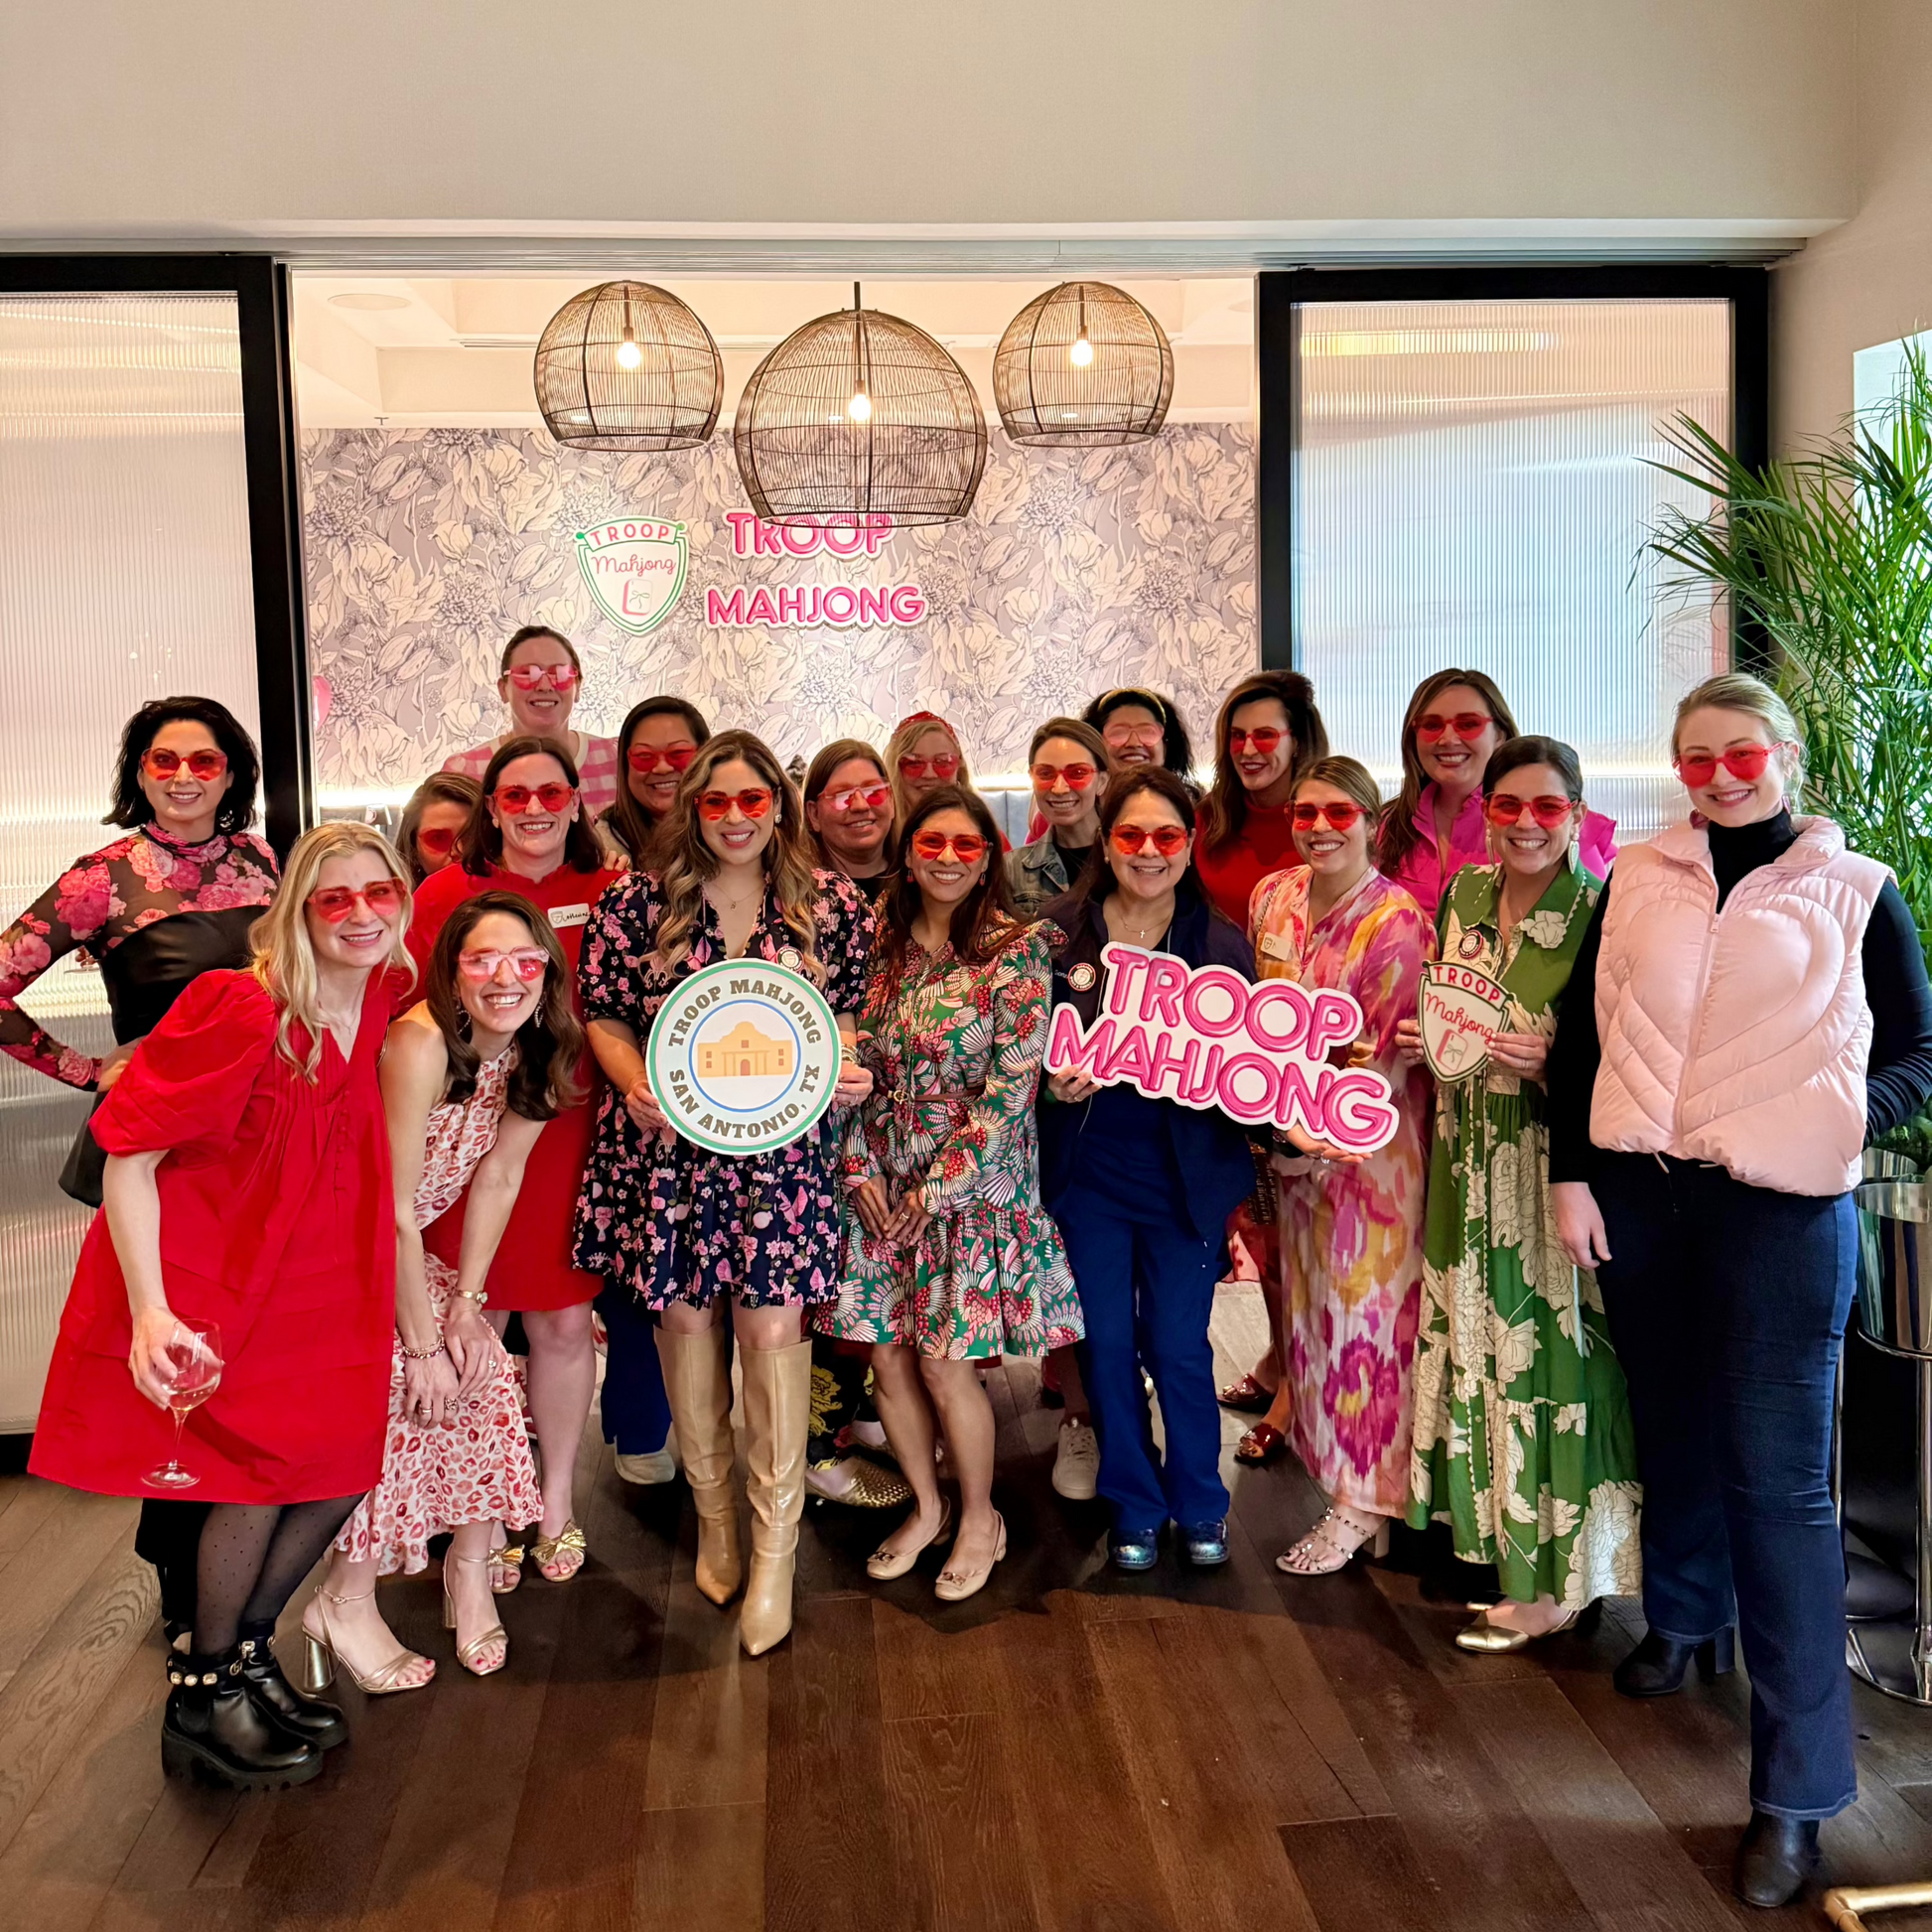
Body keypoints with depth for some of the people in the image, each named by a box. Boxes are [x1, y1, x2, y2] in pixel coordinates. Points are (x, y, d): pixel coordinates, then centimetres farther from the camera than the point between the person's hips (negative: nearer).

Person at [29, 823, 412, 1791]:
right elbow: (128, 1157, -19)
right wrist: (150, 1312, -26)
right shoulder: (238, 1012, -22)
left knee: (348, 1462, 3)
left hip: (312, 1277, 7)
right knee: (258, 1471, -6)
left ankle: (247, 1649, 28)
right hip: (202, 1282, -6)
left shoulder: (377, 1005, -2)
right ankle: (203, 1696, 18)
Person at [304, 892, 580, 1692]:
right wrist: (423, 1343, -19)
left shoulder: (535, 1052, -9)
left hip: (409, 1252, 7)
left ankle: (469, 1567, 17)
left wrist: (465, 1304, -2)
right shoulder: (421, 1043, -30)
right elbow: (394, 1213, -26)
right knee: (400, 1400, -16)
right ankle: (346, 1603, 4)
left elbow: (498, 1177, 1)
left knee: (482, 1381, -4)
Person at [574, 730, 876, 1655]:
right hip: (665, 1141, 1)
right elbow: (604, 1016, 5)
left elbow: (851, 1012, 12)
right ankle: (713, 1514, 30)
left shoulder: (833, 905, 3)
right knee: (683, 1317, 9)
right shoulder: (637, 902, 1)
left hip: (782, 1142, -1)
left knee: (773, 1326, -5)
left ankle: (774, 1549, 8)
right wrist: (636, 1084, -13)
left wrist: (847, 1069, -9)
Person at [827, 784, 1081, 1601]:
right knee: (886, 1357, 9)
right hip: (884, 1185, 5)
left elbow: (1012, 1085, -13)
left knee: (944, 1364, -2)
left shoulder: (1016, 949, -9)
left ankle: (980, 1519, 22)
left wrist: (939, 1187, -13)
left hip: (975, 1183, -4)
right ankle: (926, 1507, 31)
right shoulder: (880, 943, 5)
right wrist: (860, 1168, -2)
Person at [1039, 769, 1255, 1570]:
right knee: (1108, 1345, 10)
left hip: (1184, 1174, -1)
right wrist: (1054, 1083, -17)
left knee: (1179, 1350, 6)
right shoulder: (1059, 932, -3)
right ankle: (1135, 1507, 30)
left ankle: (1200, 1506, 29)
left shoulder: (1222, 942, -3)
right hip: (1088, 1170, 1)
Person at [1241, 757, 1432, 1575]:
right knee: (1306, 1288, 20)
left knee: (1364, 1306, 2)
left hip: (1368, 1146, -6)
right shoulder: (1272, 897, 1)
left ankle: (1365, 1500, 14)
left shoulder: (1397, 923, -18)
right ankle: (1301, 1414, 43)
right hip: (1292, 1138, 6)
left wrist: (1313, 1138, -15)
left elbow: (1382, 1061, -17)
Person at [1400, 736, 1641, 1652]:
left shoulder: (1601, 912, -11)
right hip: (1471, 1156, 6)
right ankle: (1498, 1542, 28)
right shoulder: (1464, 894, 7)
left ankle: (1552, 1581, 13)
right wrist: (1416, 1037, 0)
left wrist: (1549, 1059, -23)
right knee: (1474, 1340, 12)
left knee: (1548, 1347, -1)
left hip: (1558, 1159, -6)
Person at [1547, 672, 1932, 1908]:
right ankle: (1685, 1616, 45)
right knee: (1672, 1424, 18)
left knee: (1778, 1479, -5)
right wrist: (1571, 1174, 3)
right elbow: (1581, 1031, 9)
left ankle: (1798, 1787, 4)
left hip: (1781, 1210, -3)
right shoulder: (1639, 880, 8)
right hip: (1638, 1199, 3)